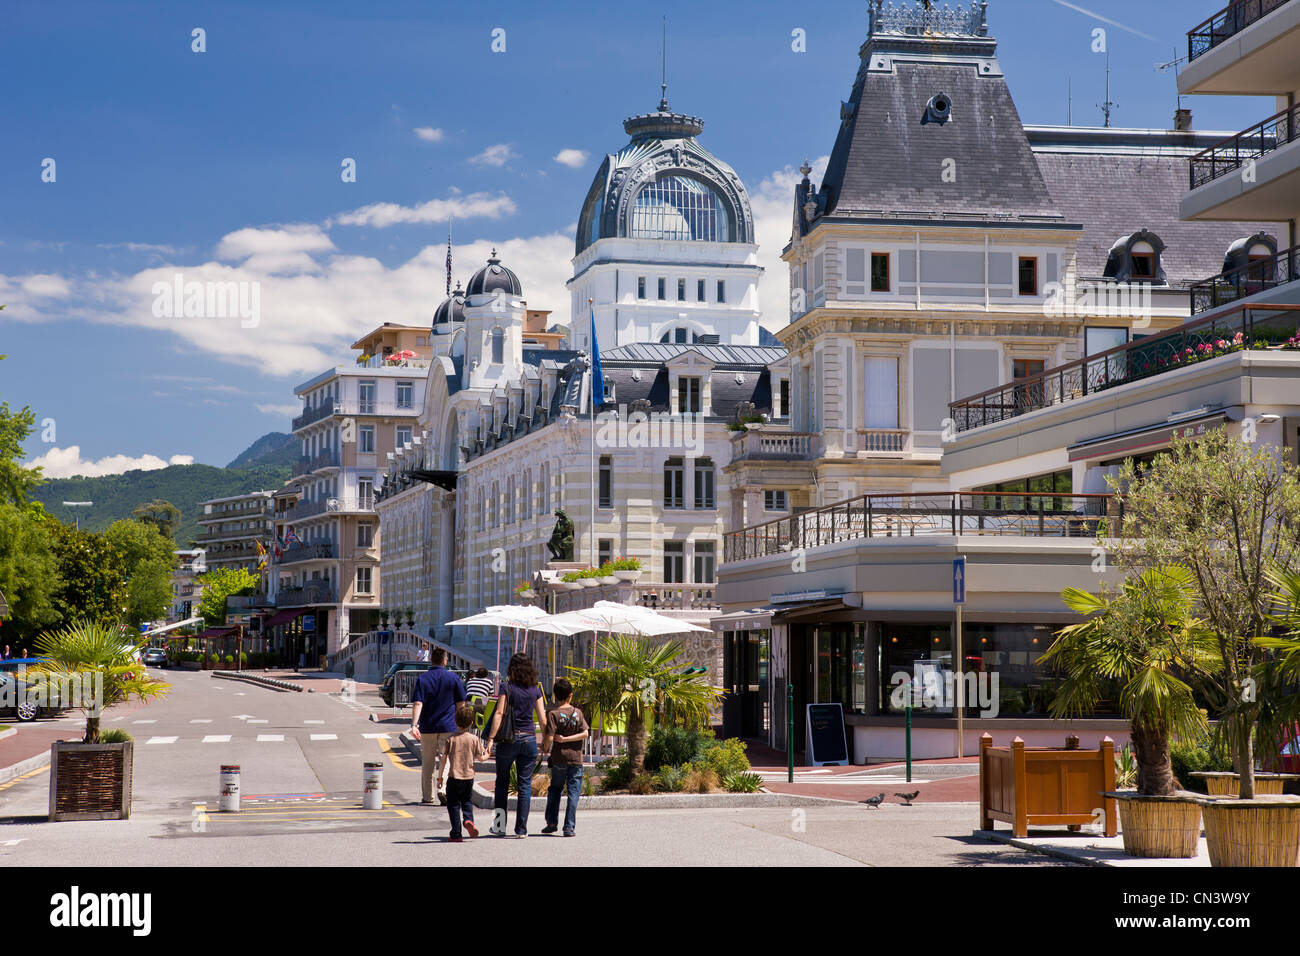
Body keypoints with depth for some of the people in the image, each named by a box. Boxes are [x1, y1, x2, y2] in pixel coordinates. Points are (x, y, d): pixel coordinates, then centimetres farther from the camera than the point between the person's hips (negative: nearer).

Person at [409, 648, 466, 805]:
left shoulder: (422, 678, -1)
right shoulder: (453, 678, -1)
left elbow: (417, 703, -11)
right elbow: (460, 703, 4)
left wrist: (414, 725, -17)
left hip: (427, 727, 1)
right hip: (448, 726, -1)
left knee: (427, 762, 11)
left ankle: (427, 796, 17)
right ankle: (443, 789, -21)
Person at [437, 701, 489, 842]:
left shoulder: (451, 739, -4)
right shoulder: (474, 739, -1)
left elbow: (444, 759, -3)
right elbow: (480, 757, 7)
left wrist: (440, 776, 4)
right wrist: (486, 755, 30)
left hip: (454, 777, -2)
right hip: (469, 776, 2)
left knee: (453, 805, 5)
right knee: (467, 801, 20)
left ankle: (456, 834, 4)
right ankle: (469, 820, -8)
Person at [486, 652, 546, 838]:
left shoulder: (508, 688, -6)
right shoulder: (535, 690, 4)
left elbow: (499, 714, -12)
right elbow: (542, 718, 5)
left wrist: (491, 739, -14)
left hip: (509, 738, -2)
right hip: (529, 739, 2)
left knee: (502, 781, 12)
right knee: (525, 784, 6)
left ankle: (500, 825, 11)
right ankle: (521, 828, 4)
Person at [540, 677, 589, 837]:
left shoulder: (553, 713, -7)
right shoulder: (578, 712, 2)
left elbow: (549, 737, -15)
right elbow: (585, 733, -6)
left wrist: (544, 746, 4)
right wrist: (566, 739, -7)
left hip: (559, 758, -1)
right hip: (576, 758, 1)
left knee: (555, 789, 15)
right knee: (573, 792, 2)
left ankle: (552, 822, 14)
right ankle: (569, 827, -2)